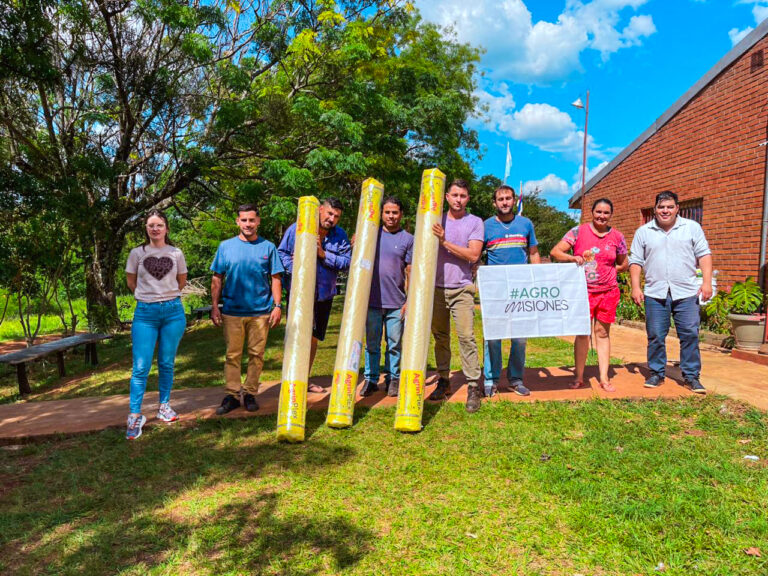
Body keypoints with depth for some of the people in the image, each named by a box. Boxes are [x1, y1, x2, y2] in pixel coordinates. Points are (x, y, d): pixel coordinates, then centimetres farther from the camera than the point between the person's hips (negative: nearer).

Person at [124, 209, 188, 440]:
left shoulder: (176, 253, 3)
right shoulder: (137, 253, 1)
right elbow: (131, 281, 13)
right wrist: (147, 295, 12)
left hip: (173, 311, 1)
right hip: (145, 312, -1)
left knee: (167, 364, 10)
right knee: (141, 367, -3)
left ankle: (164, 406, 25)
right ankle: (135, 416, 3)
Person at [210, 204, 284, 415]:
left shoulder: (268, 247, 5)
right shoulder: (226, 246, 6)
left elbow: (275, 279, 5)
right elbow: (217, 279, 8)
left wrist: (277, 305, -2)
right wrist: (214, 306, 2)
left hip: (261, 311, 0)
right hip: (232, 311, 0)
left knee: (256, 354, 6)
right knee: (232, 354, 6)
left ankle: (250, 393, 19)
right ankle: (232, 395, 16)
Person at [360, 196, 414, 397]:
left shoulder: (407, 239, 3)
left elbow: (411, 272, 1)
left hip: (396, 303, -1)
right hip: (372, 301, 2)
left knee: (395, 344, 7)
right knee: (371, 343, 8)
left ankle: (393, 379, 20)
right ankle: (370, 379, 18)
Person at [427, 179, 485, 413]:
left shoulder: (475, 222, 3)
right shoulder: (437, 221, 12)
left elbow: (473, 255, -8)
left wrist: (445, 242, -15)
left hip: (461, 289, -3)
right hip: (436, 287, 3)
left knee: (466, 336, -9)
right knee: (440, 336, 8)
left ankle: (474, 386, -5)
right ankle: (443, 380, 20)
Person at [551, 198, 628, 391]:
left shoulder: (617, 237, 7)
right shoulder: (578, 231, -1)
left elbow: (623, 264, 18)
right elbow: (555, 252, -4)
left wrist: (608, 271, 2)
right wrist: (573, 258, -21)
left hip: (608, 291, 2)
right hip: (583, 291, -2)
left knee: (602, 333, 8)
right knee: (582, 333, 1)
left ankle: (604, 378, 14)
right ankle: (579, 377, 12)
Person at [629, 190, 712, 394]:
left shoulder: (692, 228, 7)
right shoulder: (643, 232, 8)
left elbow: (704, 254, 5)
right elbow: (636, 261, 7)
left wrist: (707, 282, -5)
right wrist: (635, 287, -2)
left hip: (686, 293, 0)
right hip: (655, 293, 1)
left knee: (690, 335, 0)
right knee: (655, 336, 4)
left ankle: (691, 376, 12)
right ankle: (656, 373, 17)